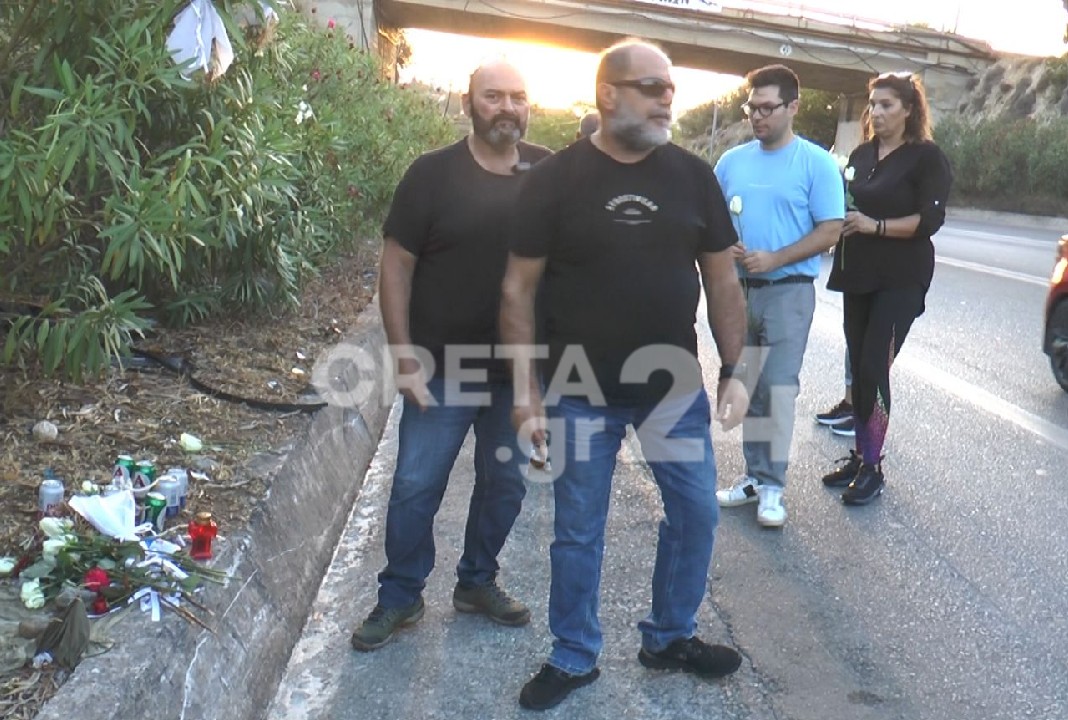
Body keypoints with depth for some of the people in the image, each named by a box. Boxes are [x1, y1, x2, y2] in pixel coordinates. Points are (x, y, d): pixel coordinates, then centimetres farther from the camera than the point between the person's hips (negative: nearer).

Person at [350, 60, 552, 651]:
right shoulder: (433, 174, -6)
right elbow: (396, 265, -5)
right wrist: (405, 359, -11)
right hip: (443, 365, -3)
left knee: (504, 484, 15)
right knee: (415, 486, 3)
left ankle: (477, 583, 36)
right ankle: (399, 596, 24)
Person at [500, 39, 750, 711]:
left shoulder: (693, 175, 1)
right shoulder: (555, 178, -7)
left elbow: (723, 281, 6)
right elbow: (519, 288, -6)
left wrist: (734, 370, 1)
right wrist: (526, 386, -10)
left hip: (676, 385, 3)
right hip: (581, 393, -3)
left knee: (697, 511, 13)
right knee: (578, 530, 9)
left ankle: (671, 637, 36)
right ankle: (573, 657, 30)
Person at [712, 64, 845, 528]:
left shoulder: (816, 162, -4)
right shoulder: (732, 161, 9)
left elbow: (830, 231, -8)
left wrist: (774, 259, -19)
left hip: (789, 290, -4)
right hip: (737, 288, 5)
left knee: (778, 387, -6)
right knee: (748, 386, 11)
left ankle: (772, 487, 4)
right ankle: (754, 476, 22)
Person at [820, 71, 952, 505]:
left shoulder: (926, 157, -4)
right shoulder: (861, 154, 13)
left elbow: (930, 220, -12)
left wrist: (875, 226, -19)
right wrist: (841, 219, -2)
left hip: (900, 281, -6)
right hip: (858, 276, 6)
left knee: (874, 369, -11)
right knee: (858, 368, 8)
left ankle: (872, 468, -1)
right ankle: (860, 456, 19)